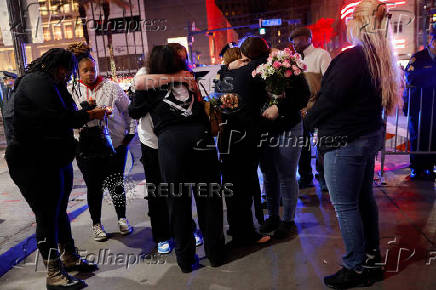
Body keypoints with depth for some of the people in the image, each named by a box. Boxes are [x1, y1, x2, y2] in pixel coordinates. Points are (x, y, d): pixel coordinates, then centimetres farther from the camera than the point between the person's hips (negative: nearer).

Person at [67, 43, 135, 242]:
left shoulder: (111, 87, 1)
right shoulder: (73, 92, 3)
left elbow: (129, 110, 8)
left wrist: (130, 133, 3)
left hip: (115, 145, 0)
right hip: (87, 148, 1)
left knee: (116, 184, 7)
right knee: (94, 187, 8)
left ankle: (122, 218, 28)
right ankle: (96, 223, 27)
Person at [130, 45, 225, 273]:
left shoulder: (149, 85, 10)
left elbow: (134, 112, 19)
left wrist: (139, 90, 31)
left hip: (170, 140, -2)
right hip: (200, 135, 2)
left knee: (178, 200, 9)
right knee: (208, 196, 11)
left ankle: (185, 259, 20)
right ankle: (215, 253, 22)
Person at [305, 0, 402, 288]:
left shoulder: (351, 57, -20)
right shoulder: (382, 59, 9)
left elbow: (330, 99, -18)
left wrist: (309, 120, 0)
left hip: (345, 141, -9)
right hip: (370, 135, 10)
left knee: (345, 205, 2)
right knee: (364, 198, 19)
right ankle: (373, 259, 35)